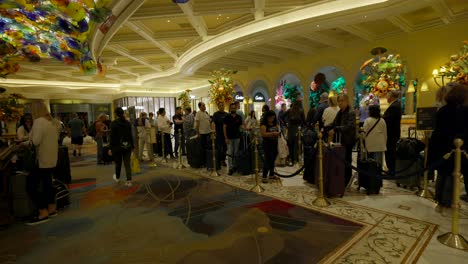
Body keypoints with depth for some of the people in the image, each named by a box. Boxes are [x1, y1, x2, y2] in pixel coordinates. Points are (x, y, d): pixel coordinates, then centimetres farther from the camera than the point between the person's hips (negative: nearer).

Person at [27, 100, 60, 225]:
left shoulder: (39, 121, -18)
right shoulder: (53, 121, 10)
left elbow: (35, 141, -22)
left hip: (42, 160, -9)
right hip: (51, 159, 9)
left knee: (33, 186, -1)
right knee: (47, 183, 18)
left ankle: (43, 213, 2)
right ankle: (52, 209, 27)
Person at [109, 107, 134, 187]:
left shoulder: (114, 123, -10)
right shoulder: (128, 123, 2)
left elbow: (112, 137, -11)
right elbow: (130, 135, 4)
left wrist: (111, 148, -7)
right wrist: (132, 145, 11)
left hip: (117, 146, -2)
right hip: (127, 146, 3)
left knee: (118, 163, 16)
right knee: (127, 164, 3)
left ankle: (117, 177, 38)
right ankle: (129, 181, -2)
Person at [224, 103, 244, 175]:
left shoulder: (239, 117, 6)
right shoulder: (227, 117, -2)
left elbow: (241, 126, 9)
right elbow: (224, 127, -3)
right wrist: (226, 138, -10)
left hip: (237, 137, 3)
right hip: (229, 138, -2)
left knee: (236, 152, 9)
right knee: (230, 153, -3)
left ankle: (235, 166, 22)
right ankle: (230, 168, 1)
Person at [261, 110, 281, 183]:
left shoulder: (275, 124, 13)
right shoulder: (264, 124, -9)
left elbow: (277, 131, 22)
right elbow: (263, 134, -20)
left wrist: (278, 133, 0)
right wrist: (273, 133, -24)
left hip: (275, 143, 7)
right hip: (267, 144, -6)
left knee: (273, 159, 12)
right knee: (268, 159, -9)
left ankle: (272, 174, 25)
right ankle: (264, 176, -5)